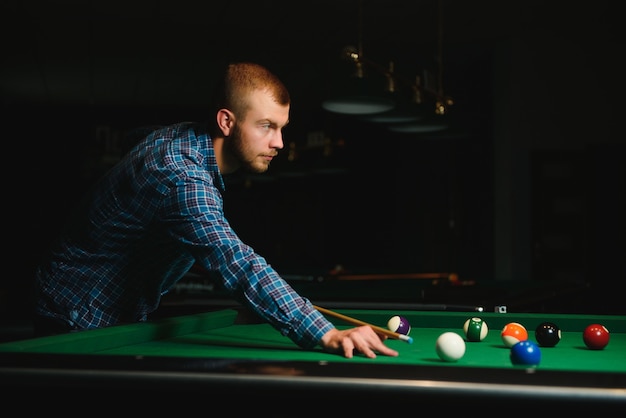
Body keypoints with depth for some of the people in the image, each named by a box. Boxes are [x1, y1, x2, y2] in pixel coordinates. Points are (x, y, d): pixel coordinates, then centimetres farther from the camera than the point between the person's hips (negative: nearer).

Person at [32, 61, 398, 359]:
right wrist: (327, 334, -56)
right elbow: (237, 264, -48)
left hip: (124, 315, 9)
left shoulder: (187, 139, -4)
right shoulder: (180, 175, -35)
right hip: (80, 323, -9)